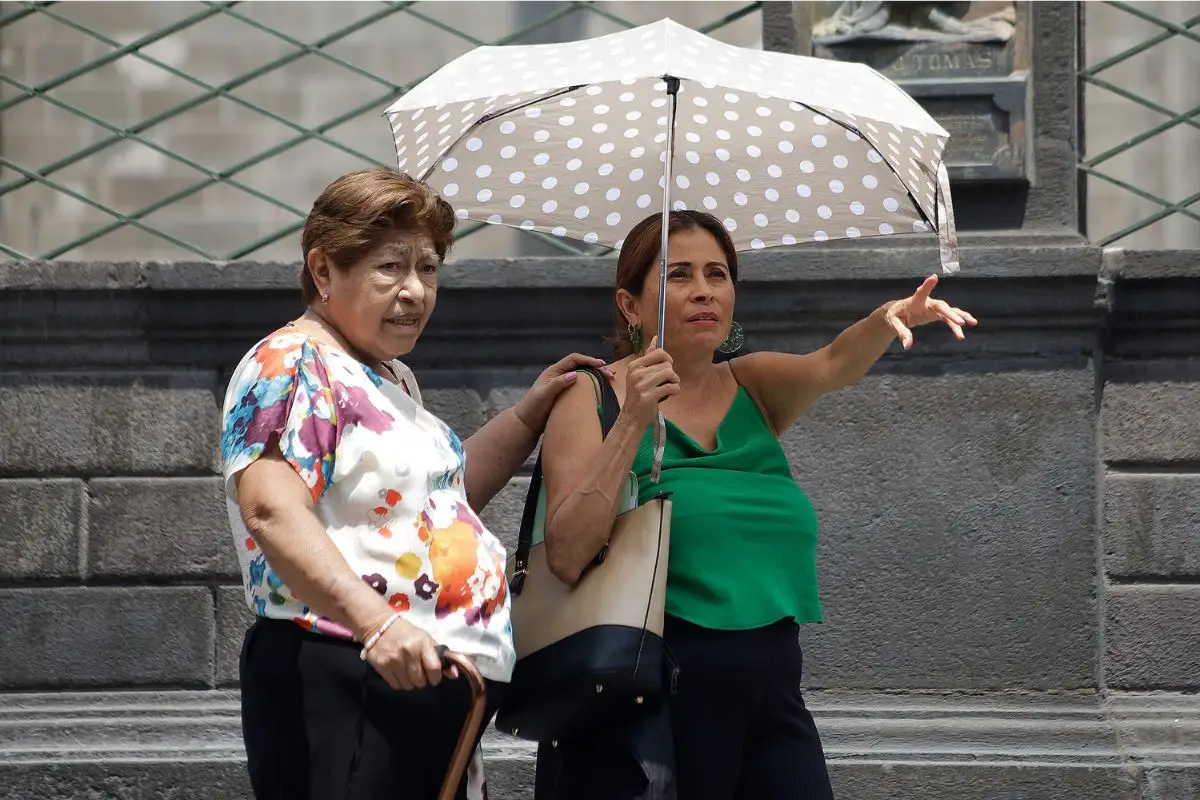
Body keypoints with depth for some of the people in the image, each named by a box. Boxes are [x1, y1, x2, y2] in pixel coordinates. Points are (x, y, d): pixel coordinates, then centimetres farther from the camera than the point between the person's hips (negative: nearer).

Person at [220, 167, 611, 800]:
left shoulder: (392, 379, 22)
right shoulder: (290, 364, -9)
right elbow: (271, 509, -25)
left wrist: (531, 413, 27)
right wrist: (375, 621, -36)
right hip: (343, 685, -10)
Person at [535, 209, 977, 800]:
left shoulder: (754, 388, 11)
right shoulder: (593, 397, -2)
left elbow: (832, 366, -10)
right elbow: (567, 558, -14)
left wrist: (889, 319, -31)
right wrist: (633, 422, -20)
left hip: (770, 689, 4)